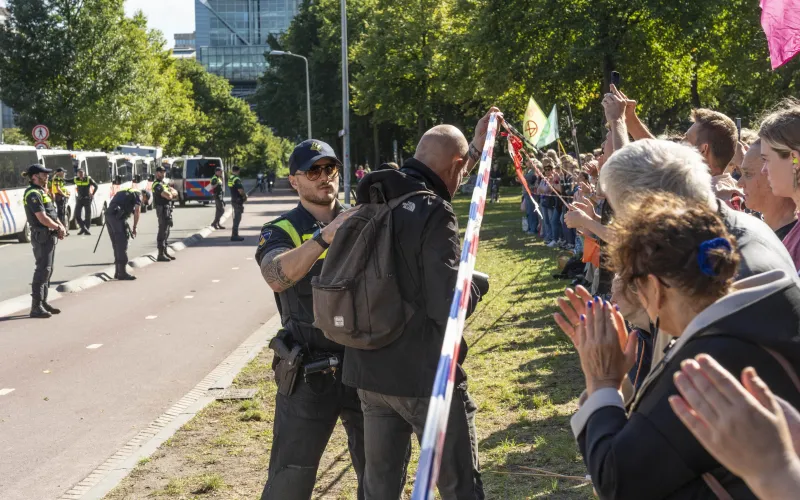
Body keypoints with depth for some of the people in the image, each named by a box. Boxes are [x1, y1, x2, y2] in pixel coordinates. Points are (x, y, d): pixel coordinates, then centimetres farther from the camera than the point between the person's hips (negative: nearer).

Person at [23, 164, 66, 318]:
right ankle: (36, 307, -8)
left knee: (48, 270, 14)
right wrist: (59, 227, -9)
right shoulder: (33, 194, -16)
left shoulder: (41, 192, 16)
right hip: (42, 236, -10)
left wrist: (60, 226, 1)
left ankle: (43, 302, 22)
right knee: (42, 270, -10)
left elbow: (52, 214, 18)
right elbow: (42, 218, -22)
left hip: (50, 236, 10)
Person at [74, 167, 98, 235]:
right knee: (77, 215, -3)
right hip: (79, 199, 3)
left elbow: (96, 186, 2)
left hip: (87, 199, -3)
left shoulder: (89, 179, -6)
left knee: (87, 215, 0)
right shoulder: (76, 180, 2)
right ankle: (83, 228, 11)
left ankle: (86, 230, 8)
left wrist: (92, 194, -2)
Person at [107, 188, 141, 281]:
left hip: (108, 216, 8)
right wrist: (134, 228, 2)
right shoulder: (138, 195, 8)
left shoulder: (124, 192, 31)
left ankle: (118, 272, 19)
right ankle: (122, 273, -4)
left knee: (116, 245, 14)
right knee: (122, 245, -4)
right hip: (118, 217, -8)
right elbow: (137, 211, -4)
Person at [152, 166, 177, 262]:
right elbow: (169, 196, -22)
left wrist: (170, 193, -8)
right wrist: (171, 193, 0)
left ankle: (165, 252, 23)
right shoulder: (157, 185, -12)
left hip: (168, 210, 10)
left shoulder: (164, 184, 19)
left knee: (166, 232, 15)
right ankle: (161, 255, -9)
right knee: (162, 232, -9)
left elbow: (175, 193, 13)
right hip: (163, 210, -10)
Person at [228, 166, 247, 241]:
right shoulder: (237, 179, -18)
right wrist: (245, 196, -5)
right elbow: (240, 190, -24)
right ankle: (234, 235, -6)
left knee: (236, 217, 17)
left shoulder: (230, 178, 11)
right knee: (237, 218, -6)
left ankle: (235, 235, 22)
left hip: (233, 199, 9)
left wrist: (244, 194, 13)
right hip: (238, 200, -9)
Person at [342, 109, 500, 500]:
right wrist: (476, 285, -4)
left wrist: (475, 147, 33)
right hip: (426, 376, -7)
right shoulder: (433, 213, -18)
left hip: (370, 371, 7)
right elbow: (450, 305, -24)